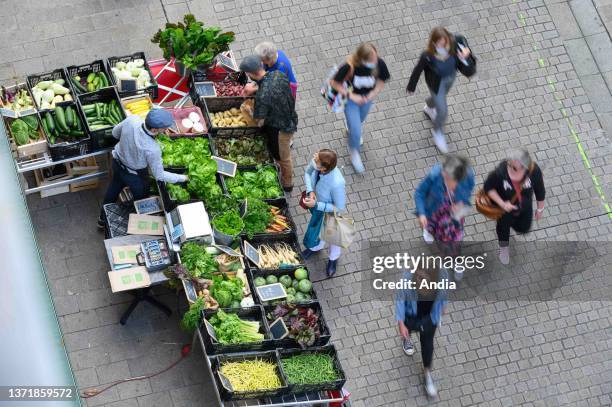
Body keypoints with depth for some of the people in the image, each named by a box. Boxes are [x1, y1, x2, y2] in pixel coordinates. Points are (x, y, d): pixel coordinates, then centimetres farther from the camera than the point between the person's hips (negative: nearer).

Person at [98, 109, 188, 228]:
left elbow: (115, 133, -7)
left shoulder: (131, 120, -30)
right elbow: (159, 175, -25)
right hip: (135, 176, -6)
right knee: (141, 200, 26)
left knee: (113, 190, 33)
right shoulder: (152, 149, -41)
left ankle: (103, 219, 57)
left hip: (117, 163, 6)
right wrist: (182, 178, -13)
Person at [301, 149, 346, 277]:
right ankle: (316, 247, 70)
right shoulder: (315, 162, -32)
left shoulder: (336, 183, -48)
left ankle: (333, 259, 61)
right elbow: (308, 173, -6)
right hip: (318, 202, 5)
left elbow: (339, 208, -30)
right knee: (317, 227, 36)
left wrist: (316, 205, -31)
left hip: (332, 211, -5)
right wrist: (310, 191, -21)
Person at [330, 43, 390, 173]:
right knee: (356, 131, 0)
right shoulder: (349, 67, -39)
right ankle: (354, 153, 32)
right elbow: (334, 83, -22)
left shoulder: (379, 64, -30)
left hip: (366, 98, 4)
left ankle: (351, 126, 69)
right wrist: (352, 96, -25)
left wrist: (371, 95, -22)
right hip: (351, 99, -4)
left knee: (359, 120, 32)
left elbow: (381, 81, -8)